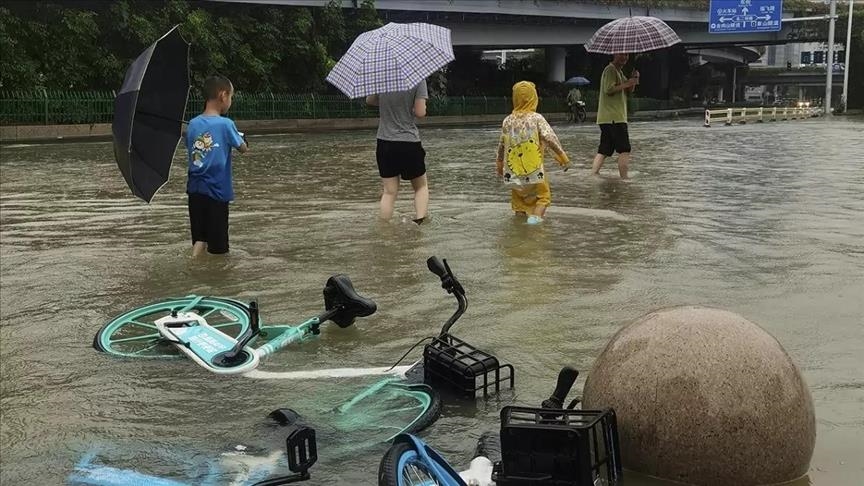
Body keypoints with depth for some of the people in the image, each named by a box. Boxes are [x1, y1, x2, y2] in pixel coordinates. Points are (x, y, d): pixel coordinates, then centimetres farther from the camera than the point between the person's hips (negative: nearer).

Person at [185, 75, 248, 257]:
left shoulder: (193, 124, 1)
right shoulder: (226, 124, -13)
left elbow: (190, 148, 11)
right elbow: (243, 148, 0)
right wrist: (243, 141, 21)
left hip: (195, 189, 5)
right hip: (217, 190, -5)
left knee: (199, 238, 13)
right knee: (217, 245, 6)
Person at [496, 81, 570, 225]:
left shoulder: (508, 121, 2)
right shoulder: (537, 118, -8)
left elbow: (501, 146, 10)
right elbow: (550, 139, -15)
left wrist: (499, 164, 24)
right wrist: (563, 157, -7)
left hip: (513, 173, 3)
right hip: (535, 172, -3)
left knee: (519, 198, 22)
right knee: (543, 196, 10)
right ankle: (536, 215, -13)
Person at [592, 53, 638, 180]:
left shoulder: (619, 72, 22)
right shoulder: (610, 70, -10)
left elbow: (629, 91, 22)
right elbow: (609, 89, -22)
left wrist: (634, 79, 3)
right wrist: (627, 83, -18)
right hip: (613, 118, -10)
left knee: (604, 150, 7)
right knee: (625, 150, -10)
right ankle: (624, 179, -10)